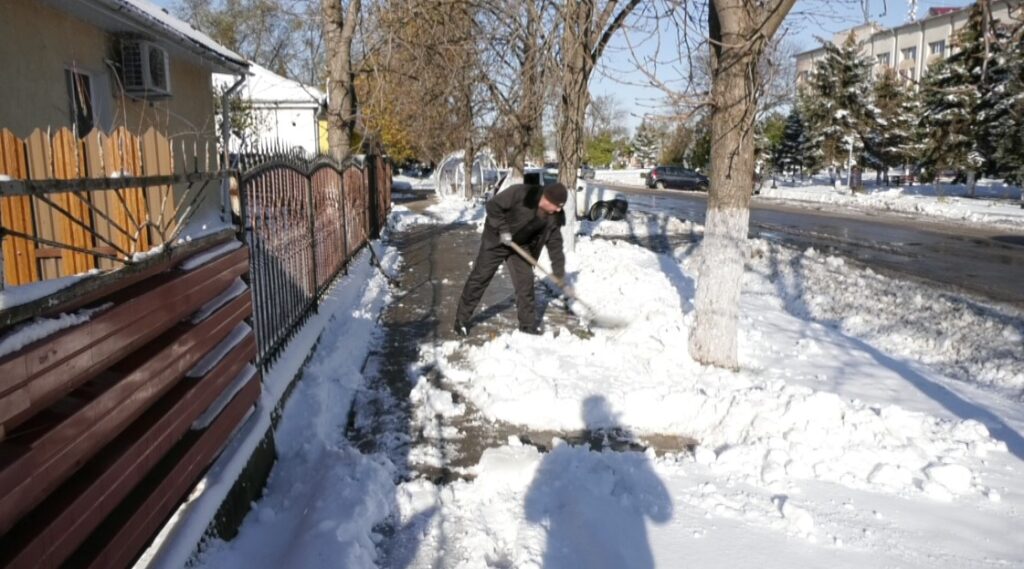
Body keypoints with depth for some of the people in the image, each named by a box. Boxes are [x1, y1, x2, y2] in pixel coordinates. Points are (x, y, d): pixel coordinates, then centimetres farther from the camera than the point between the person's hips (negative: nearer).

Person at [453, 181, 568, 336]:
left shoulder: (554, 216, -12)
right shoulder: (520, 193, -31)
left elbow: (554, 241, -3)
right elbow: (493, 206, -25)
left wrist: (558, 269, -5)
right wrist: (503, 229, -30)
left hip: (521, 245, 5)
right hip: (496, 240, -5)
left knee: (525, 282, 2)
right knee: (479, 278, 0)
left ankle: (528, 324, 16)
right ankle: (461, 320, 10)